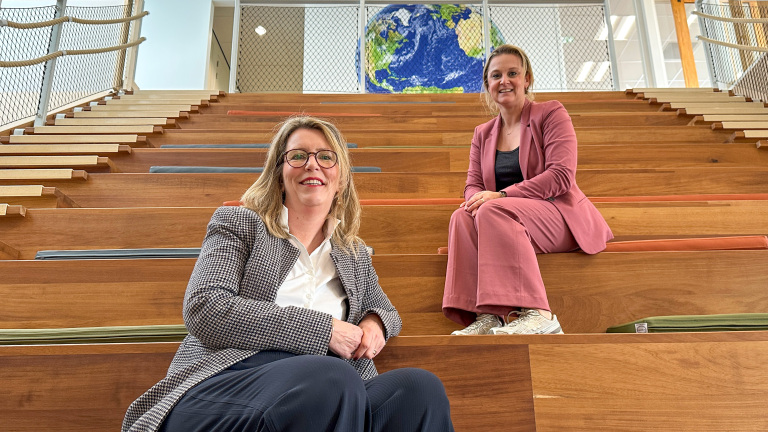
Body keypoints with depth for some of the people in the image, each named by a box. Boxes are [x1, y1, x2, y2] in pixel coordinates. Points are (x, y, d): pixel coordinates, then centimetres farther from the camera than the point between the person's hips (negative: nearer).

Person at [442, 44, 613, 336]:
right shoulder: (483, 134, 18)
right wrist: (476, 199, -17)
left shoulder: (551, 114, 3)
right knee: (462, 217, -26)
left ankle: (537, 314, -36)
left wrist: (501, 195, -20)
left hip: (559, 215, -4)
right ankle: (487, 317, -34)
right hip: (506, 221, 5)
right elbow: (473, 185, 11)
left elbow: (561, 176, -11)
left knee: (492, 211, -33)